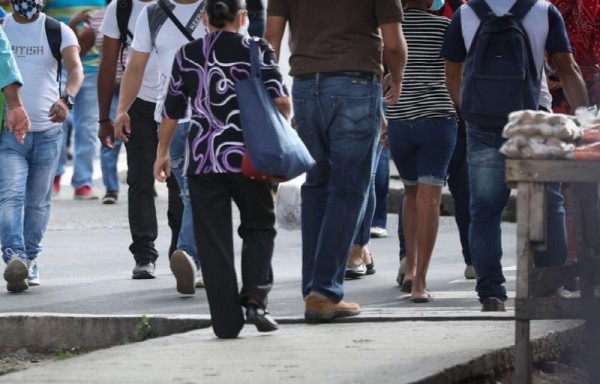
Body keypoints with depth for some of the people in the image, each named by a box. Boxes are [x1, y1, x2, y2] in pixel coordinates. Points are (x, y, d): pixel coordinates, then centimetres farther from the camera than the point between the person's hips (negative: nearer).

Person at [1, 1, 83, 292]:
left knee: (38, 202, 10)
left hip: (47, 131, 1)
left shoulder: (58, 32, 2)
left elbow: (75, 68, -13)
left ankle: (30, 260, 23)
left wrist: (66, 98, -33)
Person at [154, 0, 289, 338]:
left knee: (213, 240, 4)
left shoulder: (188, 55, 5)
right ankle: (255, 298, -2)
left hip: (203, 160, 1)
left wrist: (163, 153, 20)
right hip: (247, 157, -1)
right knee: (259, 225, 17)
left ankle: (227, 322, 2)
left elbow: (172, 112, 8)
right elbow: (281, 101, -9)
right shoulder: (257, 52, 0)